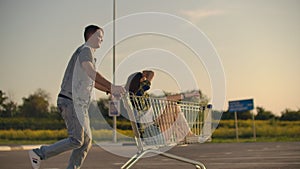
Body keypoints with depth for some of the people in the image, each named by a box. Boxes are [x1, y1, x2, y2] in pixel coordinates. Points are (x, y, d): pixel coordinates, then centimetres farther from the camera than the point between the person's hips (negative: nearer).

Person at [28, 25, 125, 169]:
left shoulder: (88, 54, 24)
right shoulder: (85, 50, -8)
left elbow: (92, 81, 32)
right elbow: (91, 72, -29)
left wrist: (109, 91, 21)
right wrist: (111, 87, -37)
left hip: (79, 105, 10)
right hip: (71, 102, -10)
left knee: (86, 141, 6)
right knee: (76, 140, -12)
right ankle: (39, 153, -3)